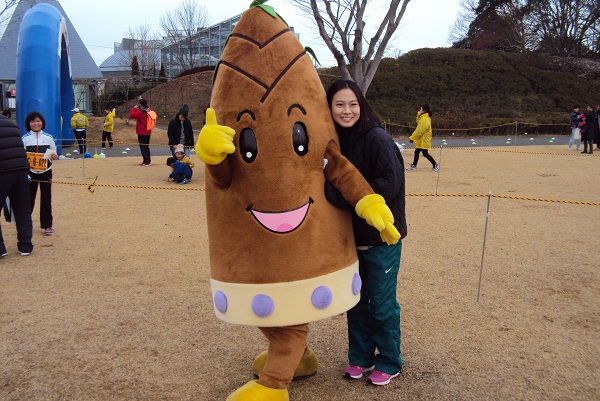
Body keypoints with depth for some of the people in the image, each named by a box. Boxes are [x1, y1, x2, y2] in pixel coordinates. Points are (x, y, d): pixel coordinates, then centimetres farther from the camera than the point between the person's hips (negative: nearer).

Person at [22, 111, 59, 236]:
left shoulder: (48, 137, 2)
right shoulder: (25, 138, -1)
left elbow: (54, 153, 8)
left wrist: (54, 156, -14)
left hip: (46, 172, 1)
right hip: (30, 172, 0)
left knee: (46, 199, 5)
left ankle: (47, 225, 14)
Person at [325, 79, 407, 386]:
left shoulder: (377, 139, -17)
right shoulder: (335, 141, 3)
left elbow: (389, 186, -25)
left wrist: (343, 195, -26)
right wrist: (331, 191, -10)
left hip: (381, 237, -6)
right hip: (350, 236, 6)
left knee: (382, 303, 7)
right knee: (356, 300, 17)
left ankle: (389, 363, 27)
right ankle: (360, 357, 35)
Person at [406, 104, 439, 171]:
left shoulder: (424, 119, -21)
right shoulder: (425, 118, 11)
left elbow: (419, 130, -22)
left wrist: (412, 138, -16)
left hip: (424, 141, -10)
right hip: (421, 140, 10)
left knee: (425, 154, -3)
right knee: (416, 152, 12)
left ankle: (435, 165, 7)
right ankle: (413, 166, 18)